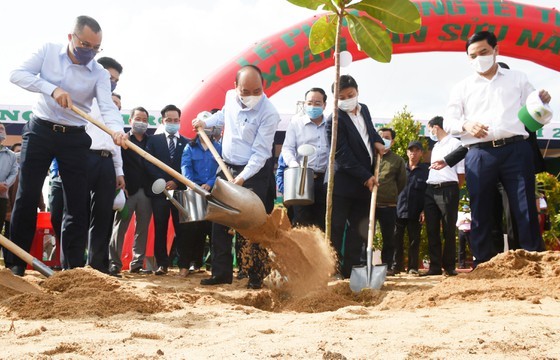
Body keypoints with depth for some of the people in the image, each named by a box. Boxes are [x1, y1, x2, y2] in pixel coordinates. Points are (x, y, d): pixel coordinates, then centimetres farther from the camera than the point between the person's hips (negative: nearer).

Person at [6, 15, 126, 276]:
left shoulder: (100, 73, -5)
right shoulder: (48, 51, -3)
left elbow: (108, 107, -19)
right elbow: (17, 74, -12)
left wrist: (116, 129, -41)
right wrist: (52, 88, -27)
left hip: (74, 138, 1)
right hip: (40, 131, -1)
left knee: (78, 203, -1)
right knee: (27, 196, -2)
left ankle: (73, 268, 6)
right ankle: (15, 263, 6)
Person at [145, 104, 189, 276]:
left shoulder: (188, 143, 11)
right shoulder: (153, 140, 10)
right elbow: (149, 163, -1)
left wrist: (176, 183, -11)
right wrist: (162, 182, -13)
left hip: (181, 190, 0)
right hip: (160, 190, 0)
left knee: (181, 229, -1)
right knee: (160, 229, 2)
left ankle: (184, 264, 2)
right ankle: (162, 264, 5)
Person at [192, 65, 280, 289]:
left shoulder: (268, 113, -22)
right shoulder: (230, 97, -2)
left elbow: (260, 153, -24)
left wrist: (243, 177, -32)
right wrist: (206, 123, 14)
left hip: (254, 173, -6)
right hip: (227, 167, 6)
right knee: (219, 222, 7)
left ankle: (256, 276, 6)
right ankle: (221, 273, 16)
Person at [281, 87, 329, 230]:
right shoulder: (296, 122, 7)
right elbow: (287, 148, 3)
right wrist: (294, 164, -17)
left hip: (326, 179, 1)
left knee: (323, 221, 5)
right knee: (301, 221, -3)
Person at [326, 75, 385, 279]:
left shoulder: (364, 110, 8)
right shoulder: (334, 120, -15)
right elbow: (343, 155, -19)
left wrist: (377, 141, 4)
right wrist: (366, 177, -21)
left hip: (365, 183, 7)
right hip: (344, 184, -7)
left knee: (359, 228, 8)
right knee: (336, 228, -3)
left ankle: (350, 269, 12)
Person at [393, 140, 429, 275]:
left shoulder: (426, 170, 4)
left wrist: (424, 210, -9)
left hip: (415, 212, -2)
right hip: (398, 210, 2)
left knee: (414, 240, 2)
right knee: (397, 240, 3)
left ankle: (413, 267, 8)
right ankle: (397, 266, 11)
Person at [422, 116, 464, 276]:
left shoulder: (454, 143, -2)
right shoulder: (435, 147, 21)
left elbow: (461, 172, -5)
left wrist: (453, 191, -2)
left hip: (447, 189, -7)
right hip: (431, 191, 8)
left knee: (449, 230, -3)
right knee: (432, 230, 5)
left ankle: (449, 266, 3)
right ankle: (435, 266, 9)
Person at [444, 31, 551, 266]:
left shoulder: (518, 79, 16)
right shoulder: (463, 87, 15)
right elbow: (449, 121, 10)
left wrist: (542, 102, -7)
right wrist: (466, 125, -12)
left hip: (516, 150, 0)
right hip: (479, 154, 1)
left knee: (526, 210, -5)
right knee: (480, 213, -1)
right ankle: (483, 267, 3)